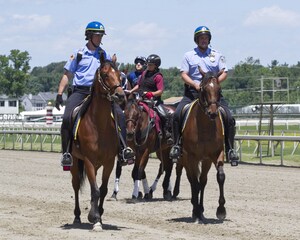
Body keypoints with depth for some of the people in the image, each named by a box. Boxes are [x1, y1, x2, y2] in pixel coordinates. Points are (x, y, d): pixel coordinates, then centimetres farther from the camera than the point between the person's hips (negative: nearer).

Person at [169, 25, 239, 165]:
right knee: (177, 115, -22)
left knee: (229, 119, -16)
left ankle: (230, 149, -9)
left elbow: (224, 73, 6)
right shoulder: (189, 56, 10)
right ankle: (177, 145, -11)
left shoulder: (217, 55, 13)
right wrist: (195, 84, -17)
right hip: (193, 91, 0)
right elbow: (184, 75, 2)